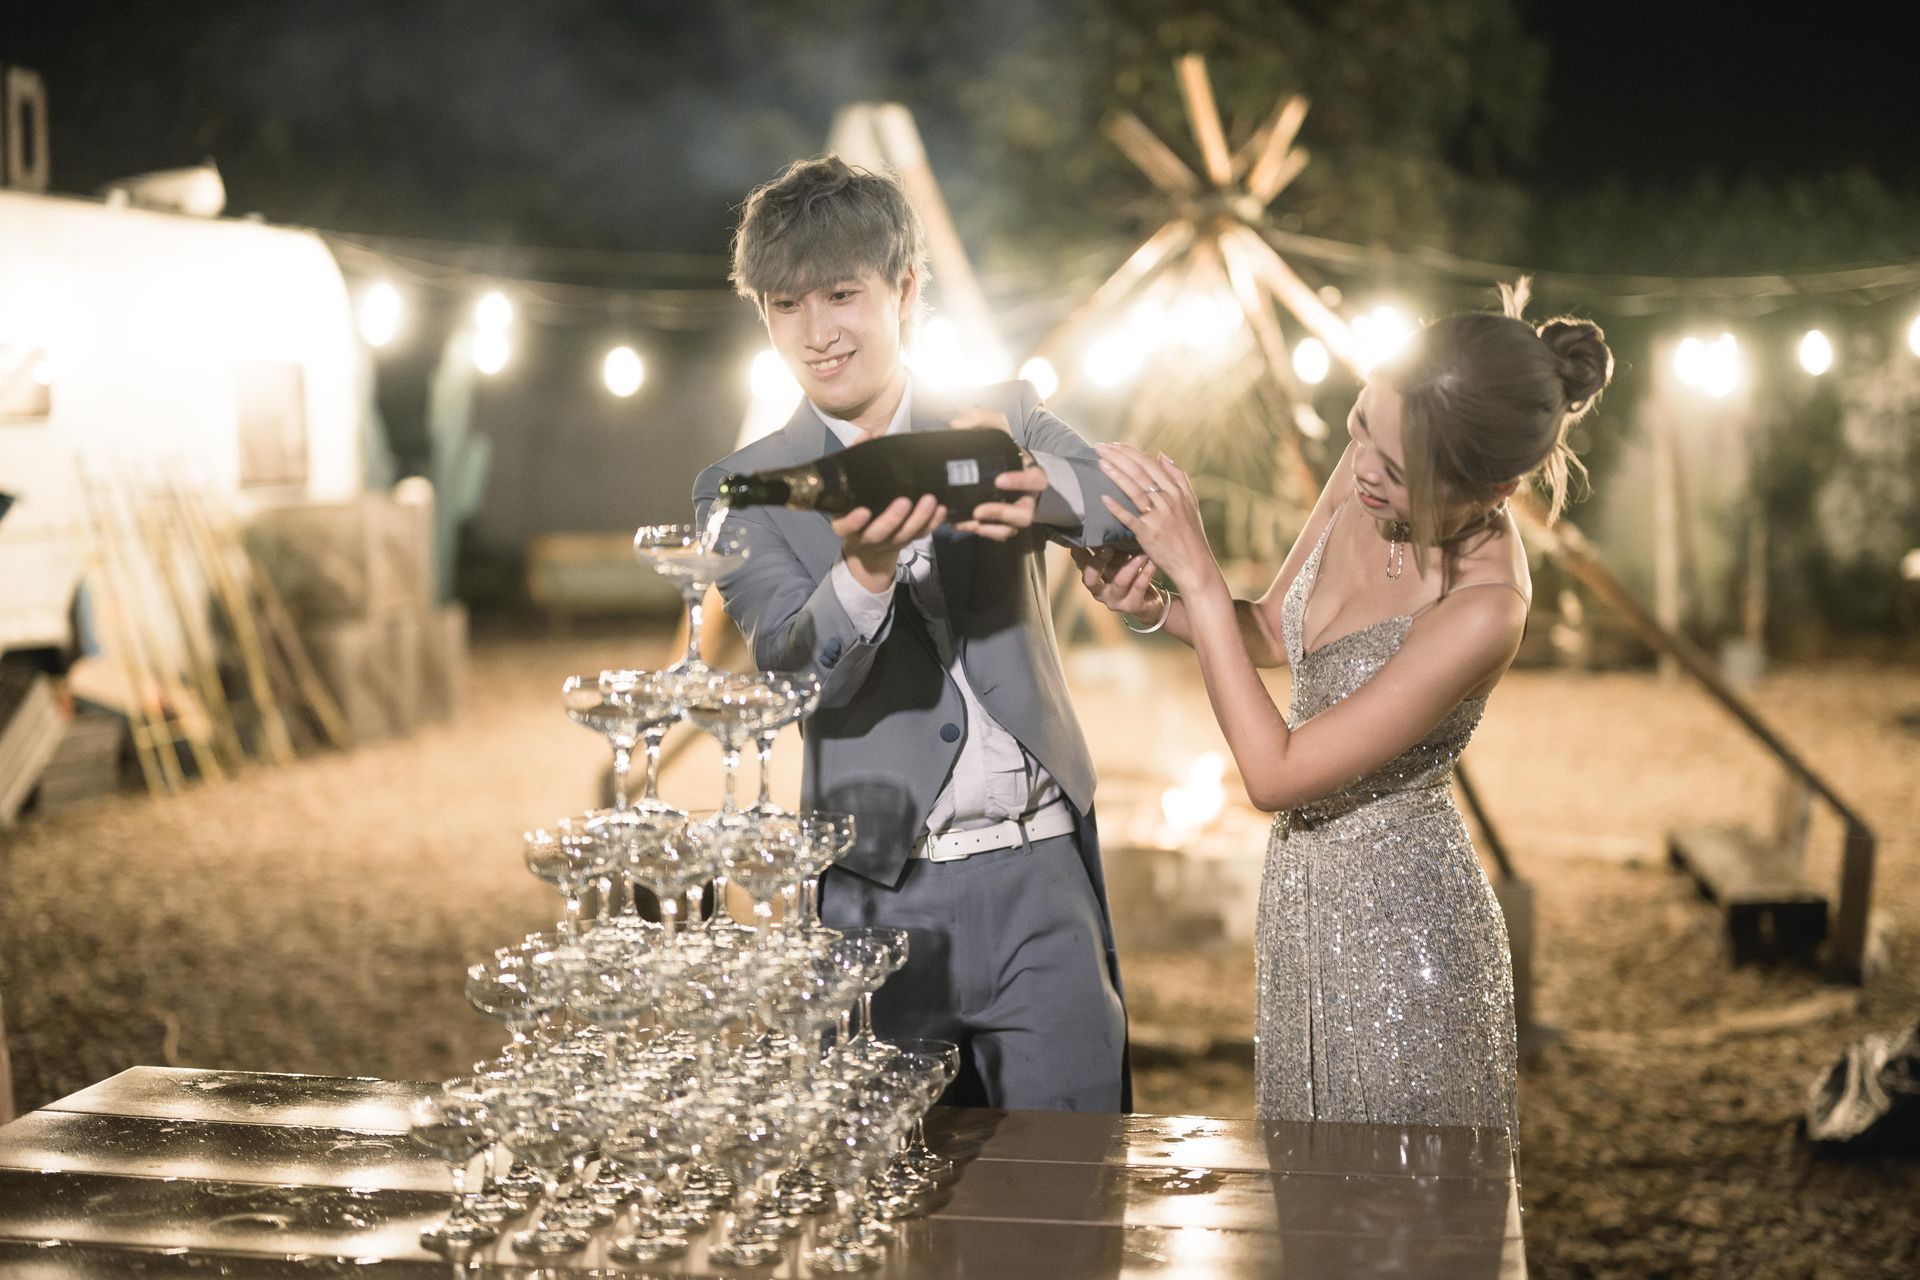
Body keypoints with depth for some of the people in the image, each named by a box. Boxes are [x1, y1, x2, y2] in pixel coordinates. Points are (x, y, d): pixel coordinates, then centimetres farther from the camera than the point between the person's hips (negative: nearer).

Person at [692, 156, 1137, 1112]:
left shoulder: (1004, 419, 7)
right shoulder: (743, 489, 3)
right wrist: (865, 568, -31)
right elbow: (797, 673, -10)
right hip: (878, 899, -1)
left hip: (1041, 883, 1)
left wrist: (1029, 480, -30)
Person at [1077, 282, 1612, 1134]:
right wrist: (1153, 609, -10)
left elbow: (1275, 774, -25)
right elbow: (1275, 632, 9)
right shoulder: (1371, 469, -10)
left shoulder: (1483, 609, -30)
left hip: (1398, 926, -7)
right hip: (1305, 897, 7)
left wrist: (1197, 573, -26)